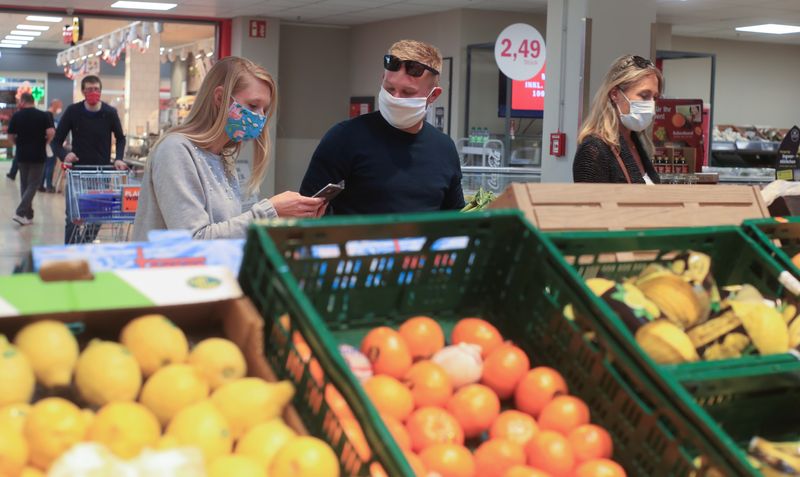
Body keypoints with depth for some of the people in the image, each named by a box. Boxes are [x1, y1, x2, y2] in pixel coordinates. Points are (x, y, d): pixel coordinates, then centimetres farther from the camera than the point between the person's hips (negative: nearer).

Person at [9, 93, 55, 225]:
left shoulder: (16, 116, -1)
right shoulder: (43, 115, -6)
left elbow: (10, 136, 1)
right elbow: (51, 133, -17)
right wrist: (44, 143, 2)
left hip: (22, 155, 2)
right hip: (38, 155, -2)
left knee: (24, 184, 13)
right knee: (33, 184, 2)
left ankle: (28, 215, 16)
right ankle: (21, 212, -13)